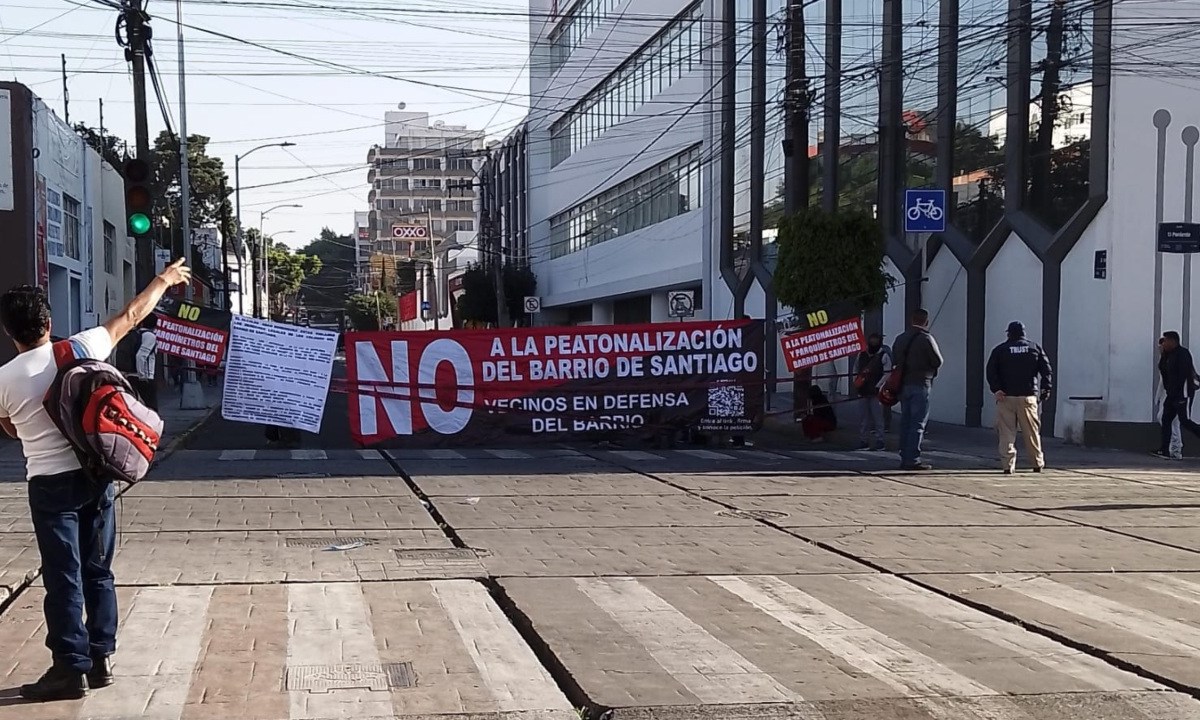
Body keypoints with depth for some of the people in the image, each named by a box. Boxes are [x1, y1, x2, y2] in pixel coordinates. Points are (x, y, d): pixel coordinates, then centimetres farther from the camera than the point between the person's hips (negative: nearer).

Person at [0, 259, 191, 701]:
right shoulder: (81, 348, -4)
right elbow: (131, 316, 9)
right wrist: (165, 279, 23)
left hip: (51, 484, -3)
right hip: (96, 475, 3)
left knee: (63, 578, 1)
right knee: (98, 571, 12)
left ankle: (71, 668, 4)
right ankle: (100, 659, 17)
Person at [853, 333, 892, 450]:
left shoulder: (884, 356, -4)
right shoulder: (861, 355, 13)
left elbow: (887, 374, -9)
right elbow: (856, 370, 24)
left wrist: (877, 386, -14)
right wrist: (856, 383, 9)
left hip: (876, 392, -5)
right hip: (863, 392, 6)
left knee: (877, 417, -4)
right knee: (862, 417, 8)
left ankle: (879, 441, 1)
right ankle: (863, 441, 14)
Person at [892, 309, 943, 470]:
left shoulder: (900, 338, 11)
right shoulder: (926, 338, -11)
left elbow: (895, 361, 15)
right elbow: (938, 361, -8)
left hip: (903, 384, 7)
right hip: (920, 385, -7)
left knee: (905, 421, 11)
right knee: (918, 423, -4)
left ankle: (905, 457, 13)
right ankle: (913, 459, -8)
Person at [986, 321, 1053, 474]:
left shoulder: (1000, 350, 5)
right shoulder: (1035, 348, 9)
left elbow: (991, 371, -6)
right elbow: (1047, 370, 3)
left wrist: (996, 389, -10)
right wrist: (1045, 389, 6)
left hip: (1006, 397, -1)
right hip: (1028, 397, 1)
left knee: (1006, 432, 0)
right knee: (1032, 432, 11)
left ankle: (1008, 465, -8)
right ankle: (1038, 463, 18)